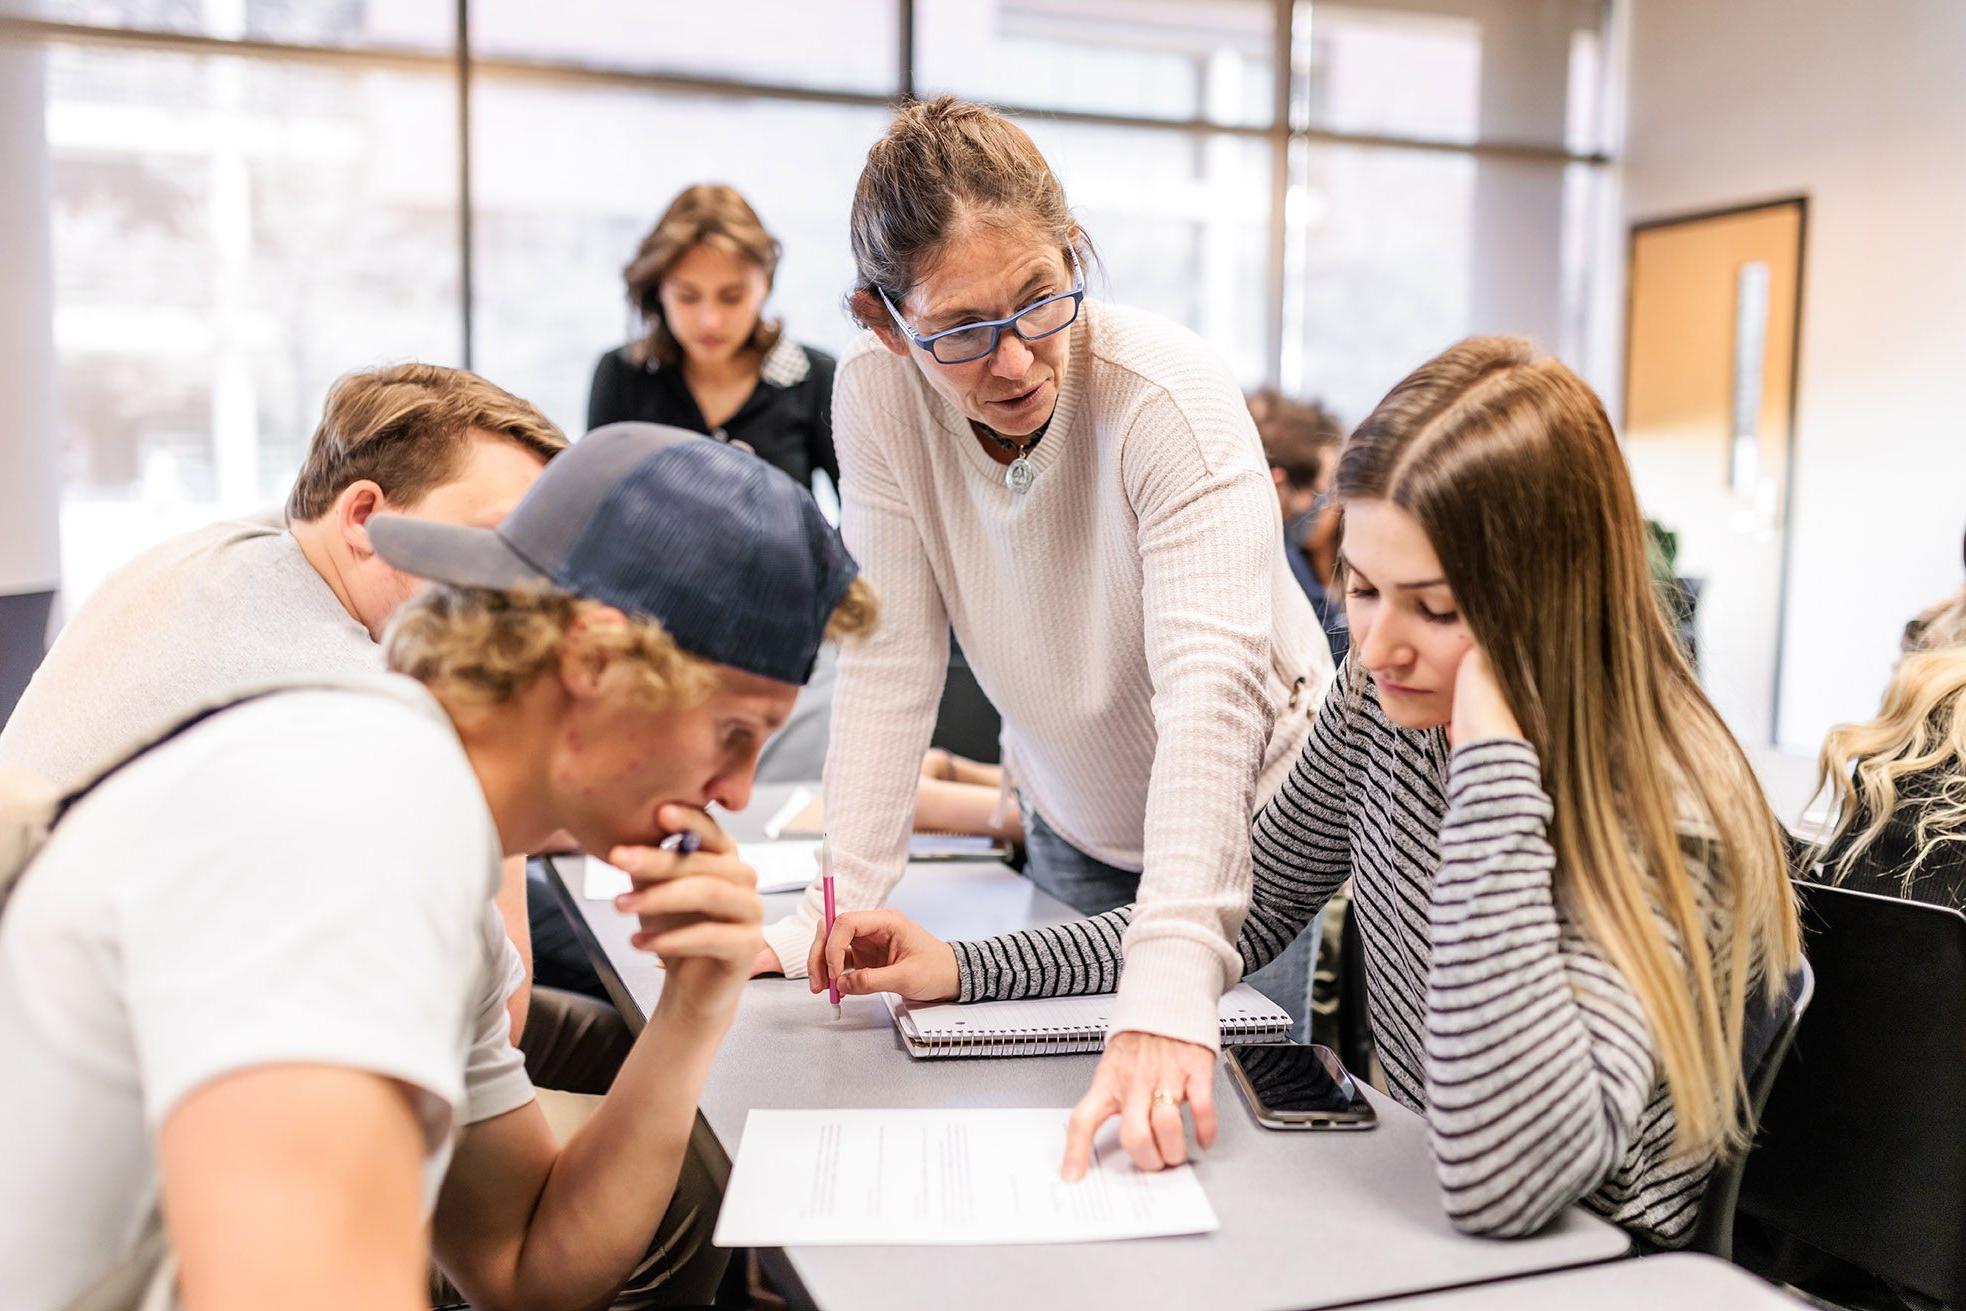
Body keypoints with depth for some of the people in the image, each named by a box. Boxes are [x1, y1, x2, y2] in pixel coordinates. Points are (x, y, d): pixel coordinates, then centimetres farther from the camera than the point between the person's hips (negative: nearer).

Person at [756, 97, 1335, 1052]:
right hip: (1071, 830, 3)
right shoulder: (877, 396, -17)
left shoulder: (1174, 400, -29)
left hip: (1247, 827, -3)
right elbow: (891, 662, -14)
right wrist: (838, 909, -21)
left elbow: (1209, 689, -40)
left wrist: (1166, 1001, -50)